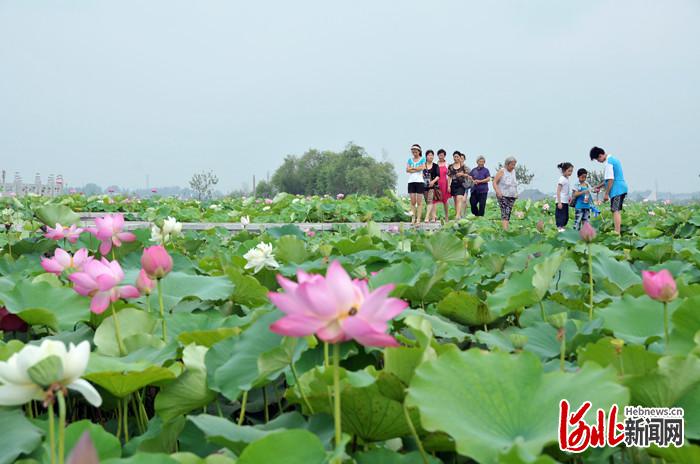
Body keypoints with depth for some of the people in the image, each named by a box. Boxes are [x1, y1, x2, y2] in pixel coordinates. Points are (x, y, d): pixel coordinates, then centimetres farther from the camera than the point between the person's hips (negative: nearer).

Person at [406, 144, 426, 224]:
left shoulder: (422, 159, 6)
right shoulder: (410, 159, 14)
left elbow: (421, 168, -9)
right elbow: (407, 169, 1)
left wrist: (412, 168, -2)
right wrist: (417, 169, -7)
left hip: (419, 181, -3)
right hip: (411, 181, 3)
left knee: (419, 201, -4)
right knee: (412, 201, 2)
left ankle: (418, 219, -5)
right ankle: (413, 218, 3)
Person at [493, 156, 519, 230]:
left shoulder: (513, 171, 12)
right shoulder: (502, 171, -7)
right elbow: (494, 182, -9)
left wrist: (516, 193, 12)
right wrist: (498, 191, -23)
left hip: (512, 196, 6)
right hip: (503, 196, -6)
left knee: (509, 212, 3)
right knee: (504, 212, -17)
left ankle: (506, 228, 4)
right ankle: (505, 229, -26)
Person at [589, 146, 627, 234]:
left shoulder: (608, 163, -15)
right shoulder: (613, 158, 17)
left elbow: (610, 180, -18)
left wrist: (606, 194, -13)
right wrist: (600, 186, 23)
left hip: (617, 190, -10)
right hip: (622, 188, 10)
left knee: (616, 211, -11)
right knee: (618, 211, 13)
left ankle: (617, 233, -14)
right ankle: (617, 232, 16)